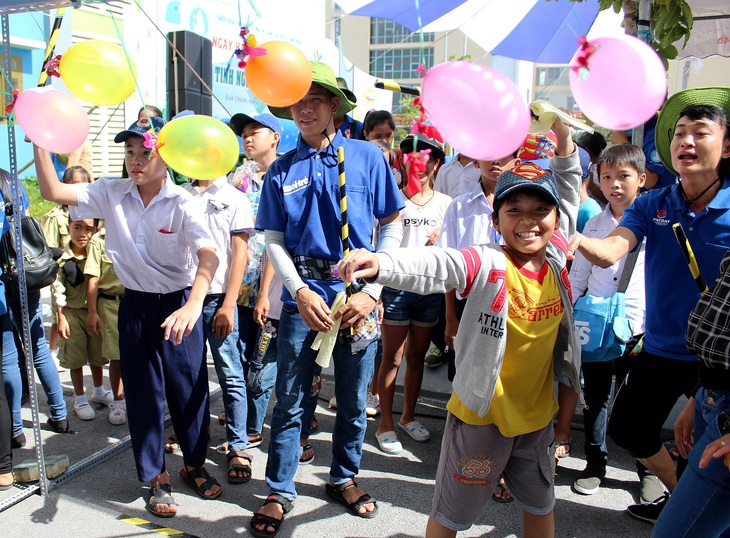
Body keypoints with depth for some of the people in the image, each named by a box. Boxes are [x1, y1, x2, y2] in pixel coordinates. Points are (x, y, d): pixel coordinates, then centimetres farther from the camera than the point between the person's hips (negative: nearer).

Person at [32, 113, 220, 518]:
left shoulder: (181, 202, -15)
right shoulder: (111, 194, -2)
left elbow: (208, 255, -30)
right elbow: (53, 192, -7)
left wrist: (193, 304, -46)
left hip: (178, 303, -3)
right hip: (135, 305, 3)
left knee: (189, 388, 7)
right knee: (142, 391, 9)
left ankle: (194, 464, 31)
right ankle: (155, 477, 27)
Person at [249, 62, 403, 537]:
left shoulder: (367, 156, 0)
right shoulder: (282, 171, 3)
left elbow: (393, 226, 1)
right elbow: (274, 240, 3)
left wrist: (372, 289, -8)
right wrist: (300, 291, -12)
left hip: (356, 294, 0)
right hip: (303, 295, 0)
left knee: (354, 399, 13)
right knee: (290, 401, 7)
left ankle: (344, 478, 36)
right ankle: (280, 492, 26)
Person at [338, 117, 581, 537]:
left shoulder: (556, 257, -4)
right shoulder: (488, 264, -20)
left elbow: (570, 192, 11)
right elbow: (435, 266, -40)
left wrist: (564, 138, 1)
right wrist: (381, 264, -59)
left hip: (537, 413, 5)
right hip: (481, 415, -5)